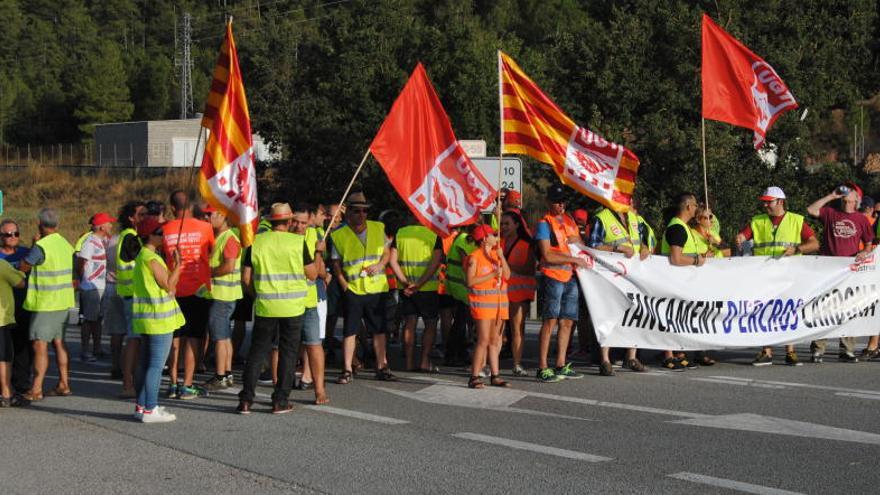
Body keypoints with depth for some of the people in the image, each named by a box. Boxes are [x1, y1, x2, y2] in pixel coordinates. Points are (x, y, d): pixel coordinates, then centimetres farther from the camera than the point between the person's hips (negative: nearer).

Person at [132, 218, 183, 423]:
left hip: (147, 320, 10)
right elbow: (169, 285, -15)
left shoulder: (142, 256, 15)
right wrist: (178, 264, -9)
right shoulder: (151, 258, -16)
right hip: (159, 319, -10)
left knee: (145, 363, 14)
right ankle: (150, 409, -7)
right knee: (156, 364, -7)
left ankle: (141, 406, 20)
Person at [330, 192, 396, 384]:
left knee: (379, 329, 9)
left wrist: (379, 265, -7)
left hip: (377, 288, 3)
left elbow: (387, 252, 13)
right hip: (353, 290, -3)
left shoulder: (378, 229, 4)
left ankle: (381, 367, 18)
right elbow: (336, 264, 0)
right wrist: (344, 285, -9)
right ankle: (347, 370, 5)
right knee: (350, 330, -1)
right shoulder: (339, 235, -5)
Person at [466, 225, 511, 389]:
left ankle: (495, 376, 13)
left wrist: (501, 257, -7)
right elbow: (470, 281, -14)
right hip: (482, 301, -7)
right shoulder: (475, 257, -7)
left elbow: (507, 275, 5)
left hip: (498, 301, 7)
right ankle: (474, 377, -9)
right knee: (484, 340, -12)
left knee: (494, 340, 9)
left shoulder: (496, 254, 14)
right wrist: (492, 275, -15)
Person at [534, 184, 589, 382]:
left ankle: (561, 366, 14)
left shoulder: (569, 220, 18)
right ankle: (542, 368, -10)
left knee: (567, 322, 7)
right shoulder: (544, 224, -4)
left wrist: (576, 239, 8)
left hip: (571, 277, 7)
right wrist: (574, 259, -10)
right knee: (550, 321, -10)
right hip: (553, 277, -7)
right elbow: (547, 256, -12)